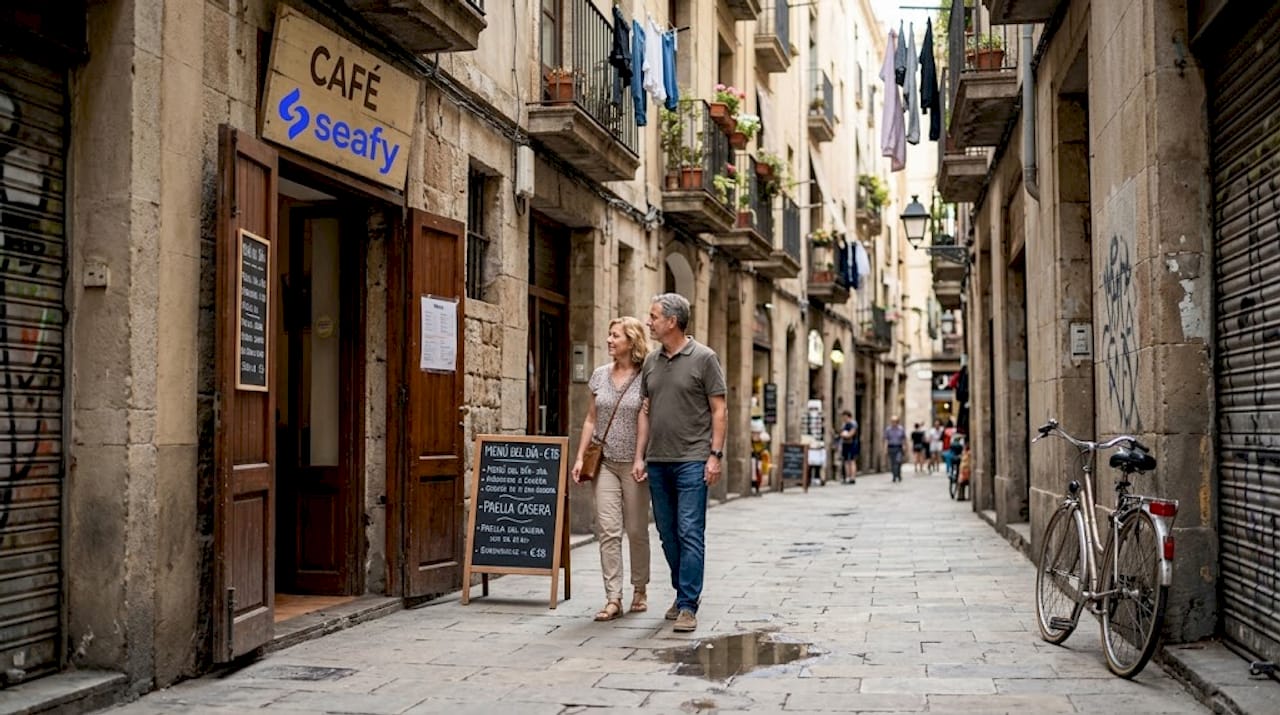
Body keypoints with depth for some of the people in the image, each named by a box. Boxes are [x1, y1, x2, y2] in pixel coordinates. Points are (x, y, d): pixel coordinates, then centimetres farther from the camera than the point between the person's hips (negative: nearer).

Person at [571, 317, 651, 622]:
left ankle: (640, 589, 25)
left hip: (633, 464, -4)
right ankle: (613, 598, -5)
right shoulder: (600, 375, 9)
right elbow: (591, 420, 12)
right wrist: (580, 457, 5)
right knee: (607, 529, -5)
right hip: (605, 462, 4)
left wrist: (639, 459, -19)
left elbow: (644, 420, -11)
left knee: (636, 530, 7)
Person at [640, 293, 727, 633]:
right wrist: (639, 457, 11)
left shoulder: (704, 358, -4)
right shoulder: (651, 361, 12)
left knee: (690, 533, -7)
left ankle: (688, 605, -5)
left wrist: (715, 455, -11)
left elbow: (719, 411, -4)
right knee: (668, 534, 11)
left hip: (692, 461, -6)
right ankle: (684, 592, 26)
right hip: (658, 461, 6)